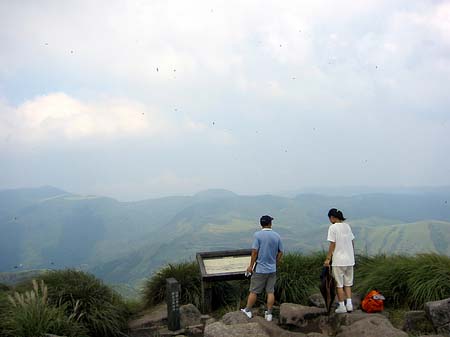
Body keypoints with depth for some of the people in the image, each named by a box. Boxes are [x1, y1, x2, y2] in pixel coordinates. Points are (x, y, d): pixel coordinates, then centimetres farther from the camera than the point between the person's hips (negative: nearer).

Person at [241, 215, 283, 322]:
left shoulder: (257, 235, -12)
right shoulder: (277, 236, 0)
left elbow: (255, 252, -14)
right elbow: (280, 253, 5)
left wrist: (251, 266, -5)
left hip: (260, 269, -4)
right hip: (272, 269, 4)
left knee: (253, 291, 7)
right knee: (270, 292, 9)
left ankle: (247, 310, 18)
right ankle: (269, 314, 15)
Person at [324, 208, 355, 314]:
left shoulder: (333, 227, -11)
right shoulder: (347, 226, 8)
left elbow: (332, 245, -13)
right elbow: (352, 242, 10)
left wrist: (328, 259, -7)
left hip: (338, 260, -6)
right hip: (349, 259, 6)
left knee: (339, 284, 4)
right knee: (348, 283, 15)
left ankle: (342, 306, 7)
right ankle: (349, 304, 11)